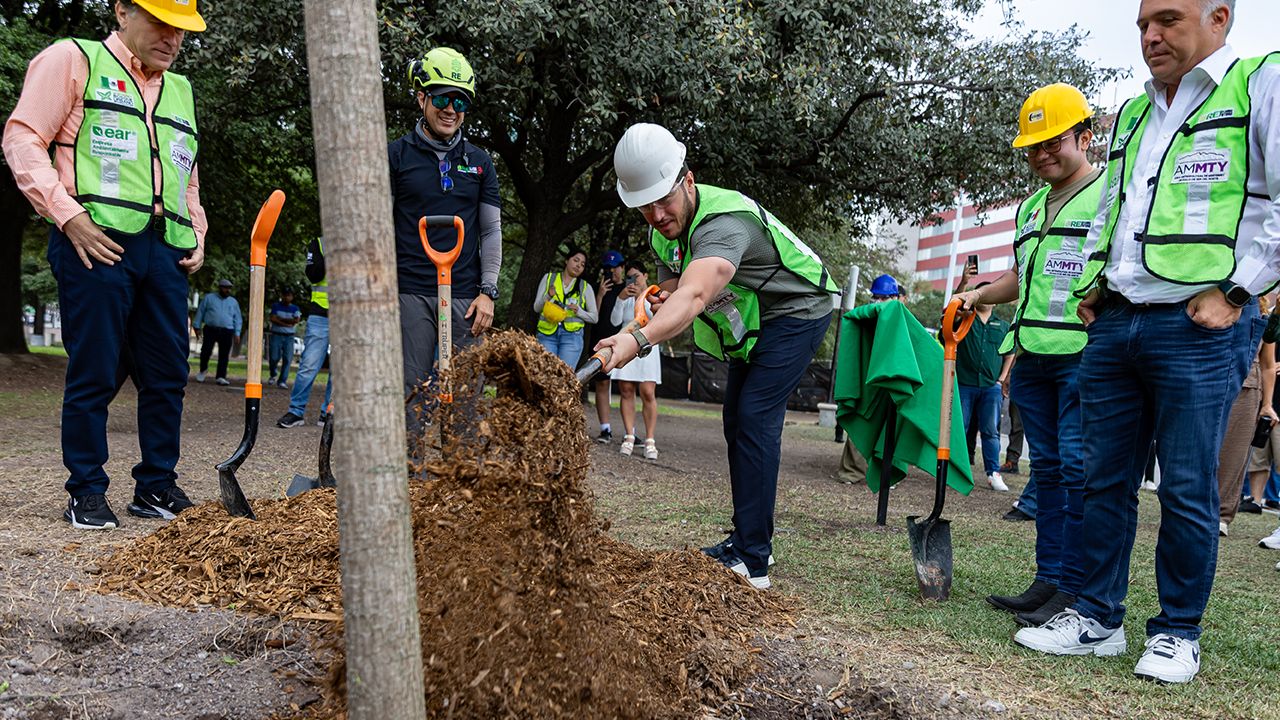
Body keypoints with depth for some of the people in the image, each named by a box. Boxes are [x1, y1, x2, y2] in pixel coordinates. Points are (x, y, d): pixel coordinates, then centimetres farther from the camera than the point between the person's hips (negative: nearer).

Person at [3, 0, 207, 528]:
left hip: (165, 248, 6)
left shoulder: (180, 89, 24)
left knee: (168, 374, 5)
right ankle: (86, 494, 8)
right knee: (93, 373, -3)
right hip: (95, 240, -6)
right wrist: (68, 212, -13)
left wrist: (197, 234, 15)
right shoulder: (73, 60, 6)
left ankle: (156, 487, 15)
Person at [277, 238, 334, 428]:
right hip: (320, 317, -2)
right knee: (309, 366, -5)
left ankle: (328, 413, 11)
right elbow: (313, 275, -5)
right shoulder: (318, 244, 9)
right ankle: (296, 411, 3)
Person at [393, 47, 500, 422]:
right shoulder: (396, 155, 6)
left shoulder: (479, 162, 14)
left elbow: (491, 230, 13)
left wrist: (487, 291, 3)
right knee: (411, 391, -3)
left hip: (465, 296, 2)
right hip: (411, 293, -2)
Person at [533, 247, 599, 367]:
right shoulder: (549, 277, 13)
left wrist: (579, 311, -6)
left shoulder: (586, 287, 12)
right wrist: (548, 296, -9)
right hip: (547, 334, 1)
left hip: (572, 335, 0)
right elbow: (536, 308, 10)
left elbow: (594, 317, 12)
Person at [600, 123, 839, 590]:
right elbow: (672, 287, 8)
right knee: (737, 421, 10)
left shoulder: (722, 221, -36)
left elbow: (694, 296, -54)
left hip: (796, 312, -10)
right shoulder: (663, 230, -6)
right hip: (752, 323, 10)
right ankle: (749, 540, 21)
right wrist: (664, 297, -18)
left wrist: (639, 339, -70)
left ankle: (752, 560, -19)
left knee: (754, 419, -20)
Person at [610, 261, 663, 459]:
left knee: (648, 393, -12)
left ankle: (650, 441, -12)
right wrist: (621, 298, -9)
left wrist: (642, 297, -17)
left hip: (647, 347, -2)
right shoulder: (626, 298, 15)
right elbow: (615, 321, 3)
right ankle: (629, 437, -4)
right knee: (626, 391, -6)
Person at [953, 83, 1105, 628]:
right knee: (1047, 468, 10)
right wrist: (980, 294, 16)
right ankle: (1048, 579, 16)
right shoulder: (1030, 207, 22)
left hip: (1084, 354, -8)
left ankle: (1073, 591, -2)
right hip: (1032, 354, 8)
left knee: (1078, 469, -8)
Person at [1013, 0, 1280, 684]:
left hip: (1198, 329, -6)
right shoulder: (1131, 115, 20)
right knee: (1105, 481, 8)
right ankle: (1098, 617, 18)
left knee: (1187, 490, 1)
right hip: (1113, 326, 6)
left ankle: (1177, 632, 15)